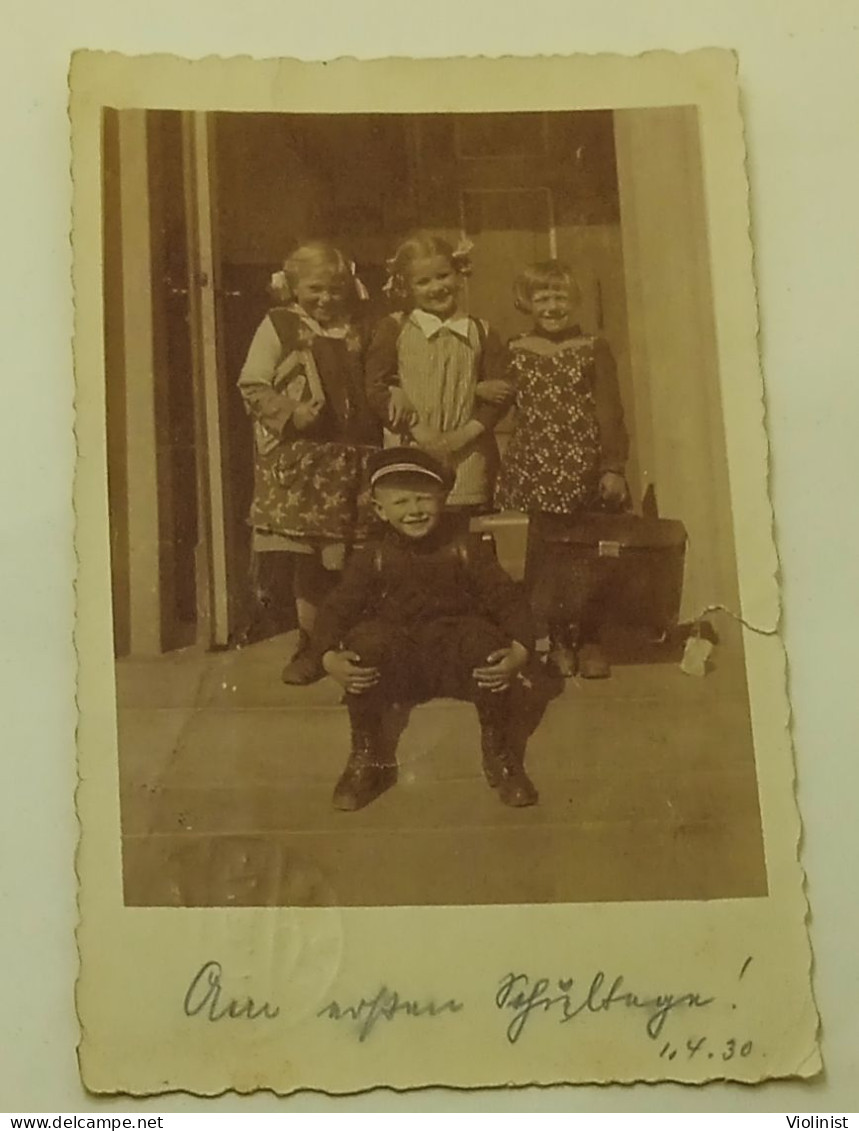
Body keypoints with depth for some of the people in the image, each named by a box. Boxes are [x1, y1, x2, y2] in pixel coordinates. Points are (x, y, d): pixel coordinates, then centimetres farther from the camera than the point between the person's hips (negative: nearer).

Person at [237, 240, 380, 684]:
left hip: (349, 454, 3)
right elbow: (252, 385, -4)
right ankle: (309, 643, 8)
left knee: (341, 555, 3)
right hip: (296, 456, -3)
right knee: (307, 555, -4)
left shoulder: (354, 331, 13)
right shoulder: (278, 326, 2)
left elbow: (368, 388, 20)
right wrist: (290, 413, -16)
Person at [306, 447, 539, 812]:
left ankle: (498, 755, -13)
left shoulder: (465, 549, 0)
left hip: (456, 664, 0)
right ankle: (366, 758, -14)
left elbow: (508, 600, -5)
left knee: (484, 640, -33)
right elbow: (336, 609, -4)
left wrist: (519, 651, -25)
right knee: (366, 639, -33)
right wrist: (330, 658, -26)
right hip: (396, 668, 0)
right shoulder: (372, 559, 1)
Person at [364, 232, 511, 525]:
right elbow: (375, 388, -2)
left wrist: (464, 435, -10)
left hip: (466, 460, 1)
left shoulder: (481, 333, 9)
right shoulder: (393, 330, 5)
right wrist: (418, 429, -11)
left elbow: (500, 393, 4)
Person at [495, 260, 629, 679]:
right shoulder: (516, 354, 7)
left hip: (583, 471, -1)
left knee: (586, 561, 1)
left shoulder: (593, 351, 3)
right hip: (534, 472, 1)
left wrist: (613, 468, -4)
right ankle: (555, 641, 10)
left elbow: (610, 413, 1)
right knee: (542, 560, 0)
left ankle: (589, 641, 13)